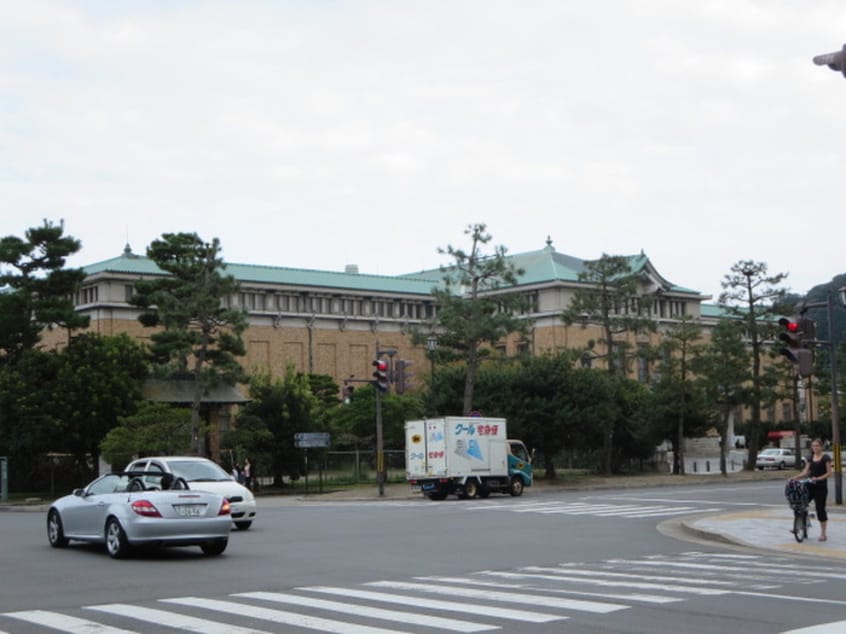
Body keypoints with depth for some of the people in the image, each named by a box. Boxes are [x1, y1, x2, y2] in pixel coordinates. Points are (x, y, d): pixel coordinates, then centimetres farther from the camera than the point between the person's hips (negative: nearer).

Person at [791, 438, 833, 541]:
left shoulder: (826, 458, -6)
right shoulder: (810, 458, 10)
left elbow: (829, 473, -10)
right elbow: (806, 472, 6)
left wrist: (818, 478, -25)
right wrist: (796, 477, -9)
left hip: (821, 487, -5)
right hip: (810, 485, 5)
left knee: (820, 509, -2)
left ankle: (823, 534, 7)